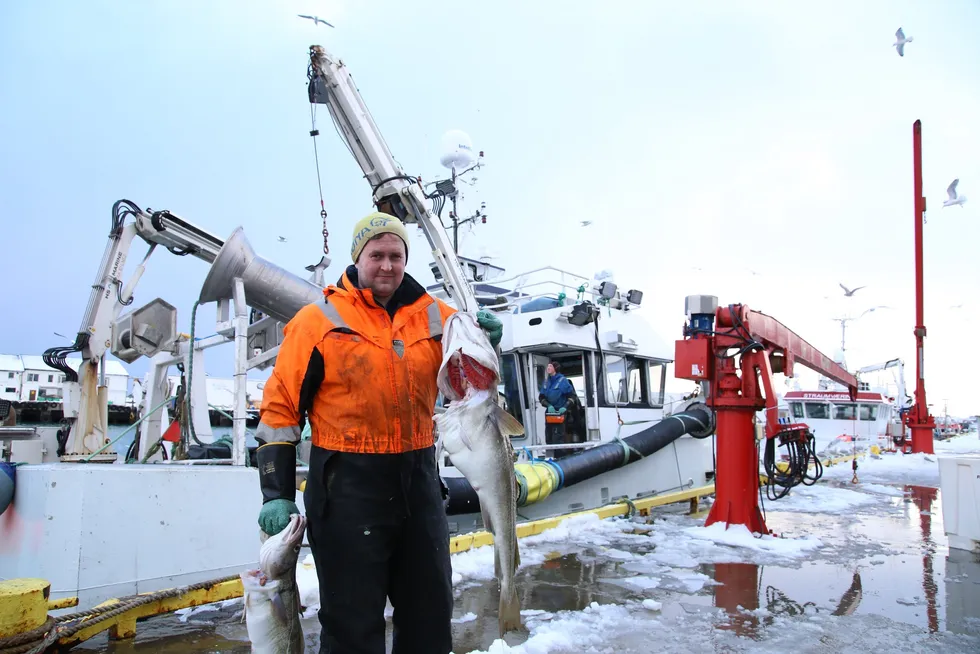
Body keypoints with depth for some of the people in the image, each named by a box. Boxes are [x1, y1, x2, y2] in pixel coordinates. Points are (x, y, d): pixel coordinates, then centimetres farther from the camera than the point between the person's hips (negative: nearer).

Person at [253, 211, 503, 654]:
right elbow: (281, 407, -4)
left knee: (430, 611, 17)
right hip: (347, 485, -4)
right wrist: (277, 493, -8)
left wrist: (485, 342, -9)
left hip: (419, 481, 4)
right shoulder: (319, 319, -4)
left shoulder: (434, 316, 6)